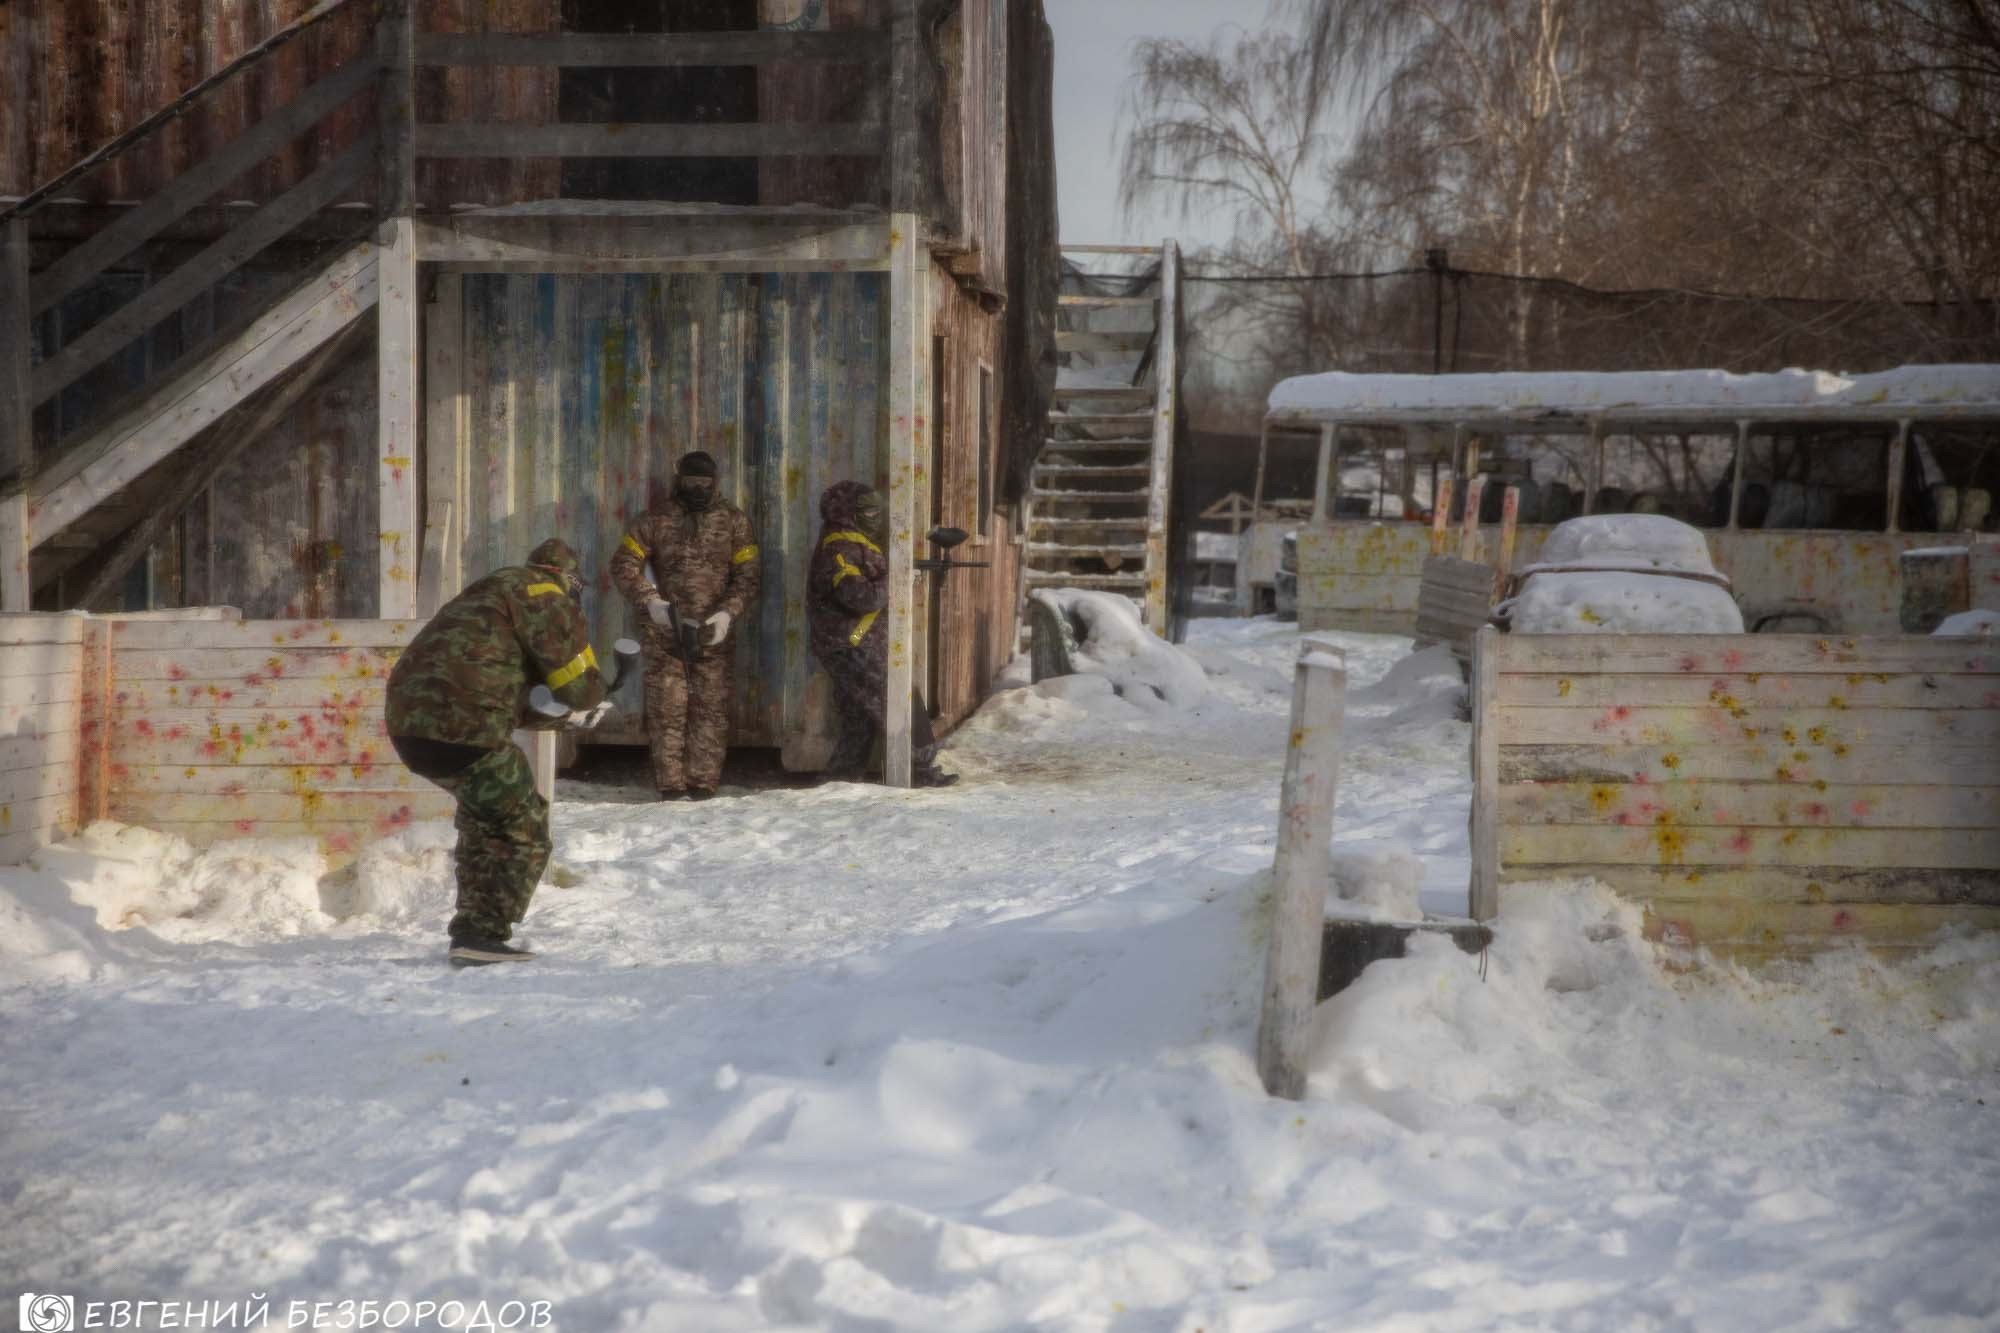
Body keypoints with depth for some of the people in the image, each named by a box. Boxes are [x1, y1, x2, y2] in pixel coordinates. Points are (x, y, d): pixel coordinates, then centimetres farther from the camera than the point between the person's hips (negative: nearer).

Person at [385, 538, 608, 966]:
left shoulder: (488, 594, 30)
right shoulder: (541, 593, 2)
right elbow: (572, 669, -1)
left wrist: (568, 709, 28)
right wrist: (591, 701, 20)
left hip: (406, 722, 9)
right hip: (462, 728, -9)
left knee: (483, 817, 28)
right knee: (524, 831, 3)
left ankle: (471, 929, 29)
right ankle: (483, 935, -6)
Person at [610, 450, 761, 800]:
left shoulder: (732, 520, 6)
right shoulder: (657, 519, 5)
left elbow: (747, 577, 4)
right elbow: (624, 564, 1)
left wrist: (727, 614, -12)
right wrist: (649, 600, -14)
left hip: (714, 635, 0)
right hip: (665, 632, 0)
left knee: (710, 707, -1)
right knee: (667, 708, -2)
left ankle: (703, 782, 3)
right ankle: (670, 784, 3)